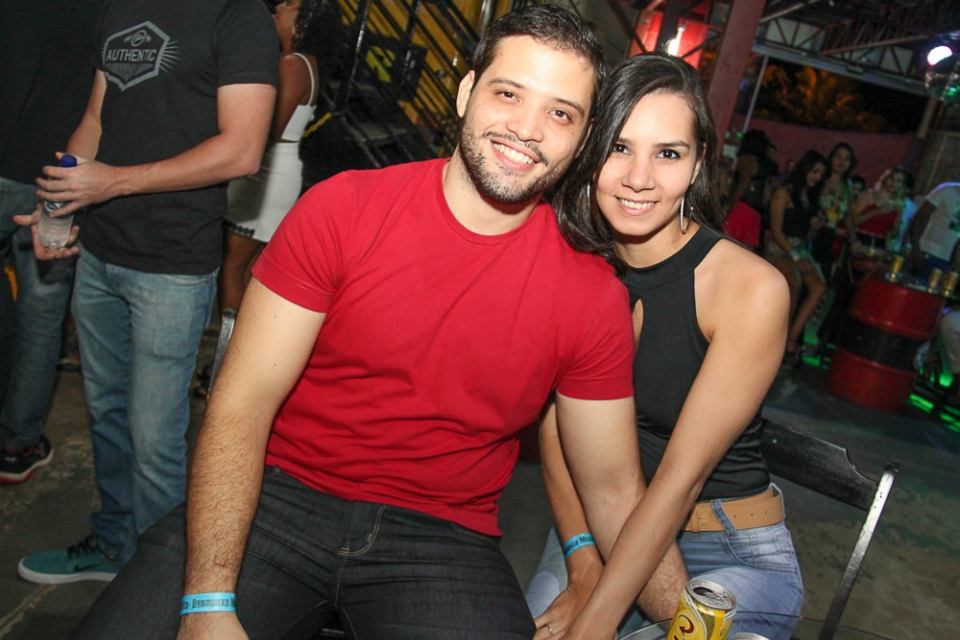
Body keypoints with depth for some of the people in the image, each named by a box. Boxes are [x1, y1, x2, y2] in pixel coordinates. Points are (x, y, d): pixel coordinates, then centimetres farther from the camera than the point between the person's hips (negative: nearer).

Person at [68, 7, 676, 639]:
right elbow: (241, 404, -11)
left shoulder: (596, 297, -5)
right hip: (280, 495, 0)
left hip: (443, 539, 2)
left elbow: (613, 487, 4)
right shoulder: (343, 209, -8)